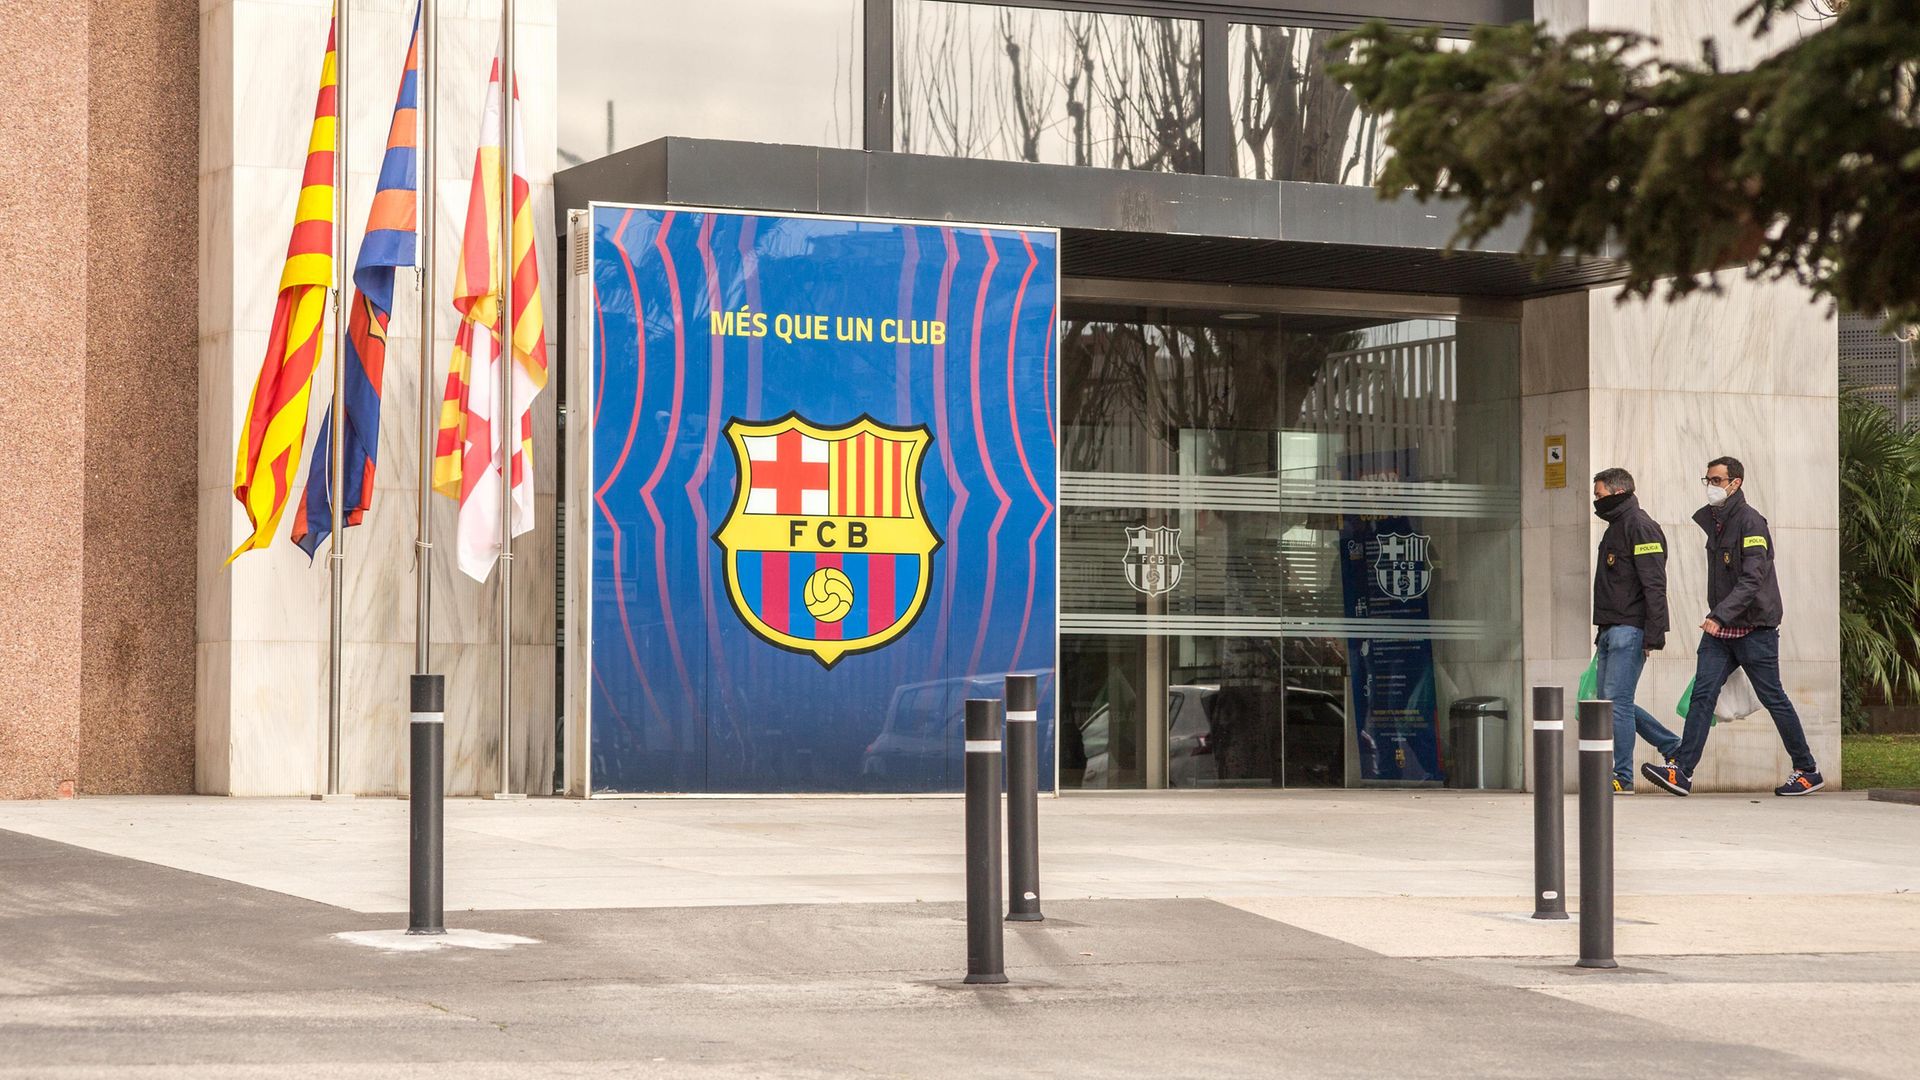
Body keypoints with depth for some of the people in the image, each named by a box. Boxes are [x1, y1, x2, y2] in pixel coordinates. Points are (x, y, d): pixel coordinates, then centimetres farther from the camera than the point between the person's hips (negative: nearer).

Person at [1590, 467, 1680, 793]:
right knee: (1611, 701, 10)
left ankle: (1622, 778, -6)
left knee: (1617, 700, -10)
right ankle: (1674, 748, 21)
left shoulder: (1640, 527, -10)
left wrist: (1654, 635, -22)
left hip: (1630, 631, -10)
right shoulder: (1615, 528, 21)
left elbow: (1654, 585, -17)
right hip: (1611, 630, 10)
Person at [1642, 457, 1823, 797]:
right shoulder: (1711, 520, 12)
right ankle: (1681, 771, -11)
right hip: (1720, 628, 7)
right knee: (1703, 694, -5)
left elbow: (1752, 579, -24)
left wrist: (1721, 615, -33)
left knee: (1773, 698, 2)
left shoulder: (1750, 522, -14)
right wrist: (1716, 617, 14)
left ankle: (1808, 771, 15)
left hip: (1754, 628, -7)